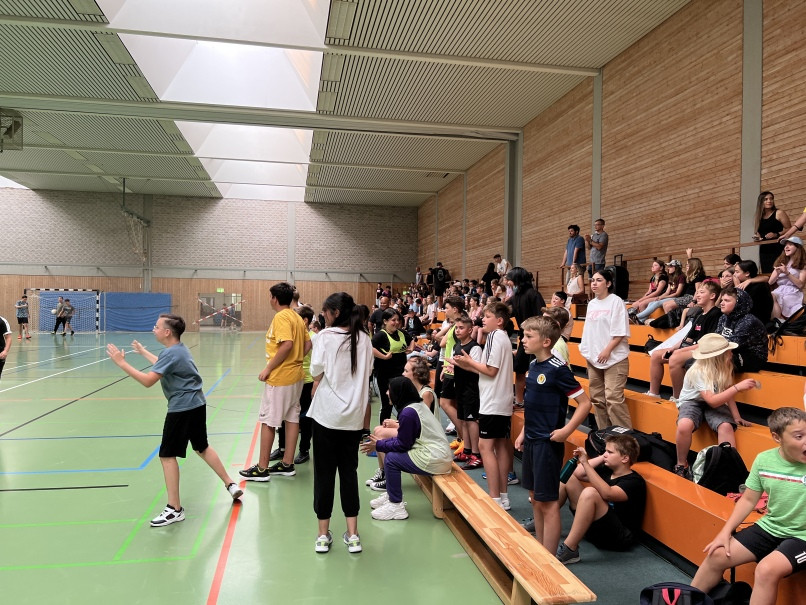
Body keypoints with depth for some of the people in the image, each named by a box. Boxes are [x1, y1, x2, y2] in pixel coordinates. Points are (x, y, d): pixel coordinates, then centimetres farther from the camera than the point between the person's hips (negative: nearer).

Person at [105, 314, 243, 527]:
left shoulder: (170, 353, -17)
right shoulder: (179, 349, 12)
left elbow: (148, 381, -25)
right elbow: (162, 366, 32)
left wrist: (122, 363, -20)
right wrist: (143, 352, 42)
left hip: (181, 409, -10)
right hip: (197, 405, 10)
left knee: (167, 455, 0)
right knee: (202, 448, 22)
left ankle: (175, 509, 5)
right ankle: (231, 485, 27)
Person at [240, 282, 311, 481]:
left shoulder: (281, 317, -16)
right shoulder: (297, 317, 10)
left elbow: (287, 344, -27)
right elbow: (308, 344, 12)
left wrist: (268, 368, -20)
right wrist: (295, 360, 13)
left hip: (280, 377, -9)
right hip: (295, 375, 9)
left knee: (267, 421, 2)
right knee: (292, 418, 12)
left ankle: (262, 468, 10)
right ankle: (287, 464, 21)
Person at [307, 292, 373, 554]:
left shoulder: (326, 336, -9)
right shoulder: (364, 339, 4)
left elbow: (317, 375, -12)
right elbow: (367, 374, 9)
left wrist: (314, 397, 5)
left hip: (327, 414, -4)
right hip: (354, 415, 4)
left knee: (324, 473, 9)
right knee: (349, 471, 14)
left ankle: (323, 535, 18)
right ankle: (352, 535, 17)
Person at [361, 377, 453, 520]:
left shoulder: (408, 413, -18)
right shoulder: (418, 405, 9)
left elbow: (402, 445, -12)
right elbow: (405, 438, 13)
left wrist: (378, 445, -1)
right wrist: (381, 442, 10)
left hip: (434, 461, -10)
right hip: (438, 454, 10)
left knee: (391, 459, -9)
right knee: (392, 453, 11)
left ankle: (396, 507, -1)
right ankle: (391, 496, 21)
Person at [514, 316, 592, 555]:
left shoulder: (557, 369, -18)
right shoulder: (533, 365, 7)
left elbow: (585, 403, -16)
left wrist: (566, 431, -21)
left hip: (548, 442, -8)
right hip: (531, 440, 8)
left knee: (548, 501, 1)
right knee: (535, 497, 17)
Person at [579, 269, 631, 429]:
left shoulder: (616, 301, -7)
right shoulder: (591, 304, 13)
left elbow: (620, 332, -12)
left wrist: (607, 350, -17)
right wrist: (585, 348, 10)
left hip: (614, 359, -7)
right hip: (593, 358, 7)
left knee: (613, 398, -14)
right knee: (597, 398, 11)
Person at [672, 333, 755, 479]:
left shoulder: (724, 368, -7)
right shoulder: (697, 372, -26)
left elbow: (728, 394, 2)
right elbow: (712, 401, -32)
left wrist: (737, 417, -6)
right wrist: (737, 387, -37)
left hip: (715, 403, 5)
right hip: (692, 402, -5)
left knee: (726, 426, -29)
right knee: (684, 425, -36)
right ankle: (681, 464, -14)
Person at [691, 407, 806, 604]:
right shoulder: (764, 460, -5)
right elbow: (748, 500, 5)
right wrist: (725, 532, -2)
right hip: (769, 527, 5)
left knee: (767, 569, -29)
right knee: (717, 555, -3)